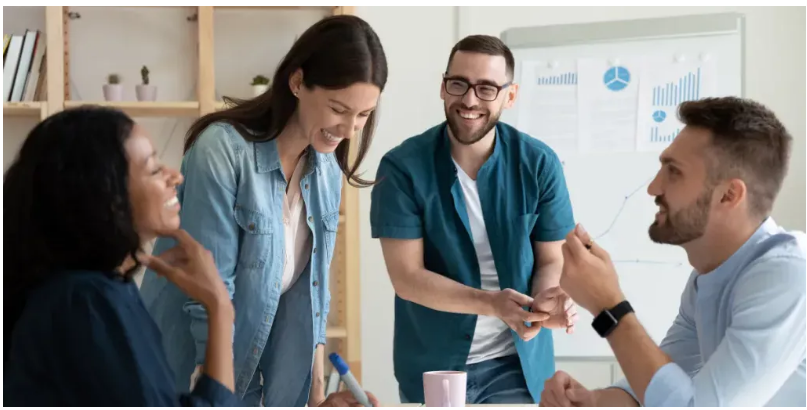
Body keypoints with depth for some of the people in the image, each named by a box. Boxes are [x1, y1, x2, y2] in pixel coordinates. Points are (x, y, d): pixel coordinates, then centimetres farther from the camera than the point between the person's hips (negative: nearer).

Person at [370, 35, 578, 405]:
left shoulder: (539, 164, -7)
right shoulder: (403, 166, -12)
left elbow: (551, 260, -1)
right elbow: (406, 276, -15)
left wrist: (547, 300, -25)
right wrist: (492, 303, -28)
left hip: (518, 363, 1)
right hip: (432, 364, -1)